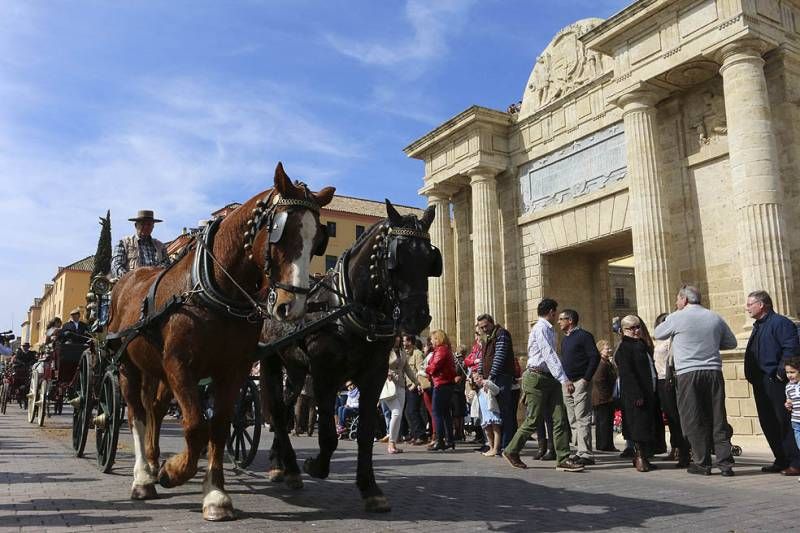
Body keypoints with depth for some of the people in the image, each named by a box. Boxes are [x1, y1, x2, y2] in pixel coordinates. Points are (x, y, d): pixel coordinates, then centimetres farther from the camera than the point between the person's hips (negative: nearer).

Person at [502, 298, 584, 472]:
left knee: (560, 418, 0)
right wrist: (564, 379, -26)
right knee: (533, 420, -2)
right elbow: (549, 355, -21)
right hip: (537, 378, -9)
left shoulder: (549, 330, 18)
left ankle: (563, 459, 2)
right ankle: (511, 451, 15)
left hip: (550, 379, 9)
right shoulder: (540, 328, -11)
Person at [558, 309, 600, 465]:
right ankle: (581, 452, 14)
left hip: (580, 383, -9)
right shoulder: (565, 339, 19)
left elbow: (595, 357, -13)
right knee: (573, 421, 9)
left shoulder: (584, 335, -7)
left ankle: (586, 454, -5)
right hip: (567, 383, 9)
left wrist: (586, 379, -16)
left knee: (582, 419, -8)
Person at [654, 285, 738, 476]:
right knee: (718, 419, 8)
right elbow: (731, 343, 18)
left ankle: (702, 464, 6)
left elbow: (658, 334, 11)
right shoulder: (715, 318, 9)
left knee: (693, 420, 3)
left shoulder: (677, 318, -3)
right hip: (714, 372, 4)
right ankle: (725, 462, 8)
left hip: (688, 373, -4)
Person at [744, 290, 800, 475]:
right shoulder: (758, 326, 20)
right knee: (768, 423, 11)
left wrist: (781, 373, -20)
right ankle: (781, 461, 19)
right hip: (760, 382, 10)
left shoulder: (780, 322, -10)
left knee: (784, 422, -6)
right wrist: (750, 374, 15)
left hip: (774, 382, -10)